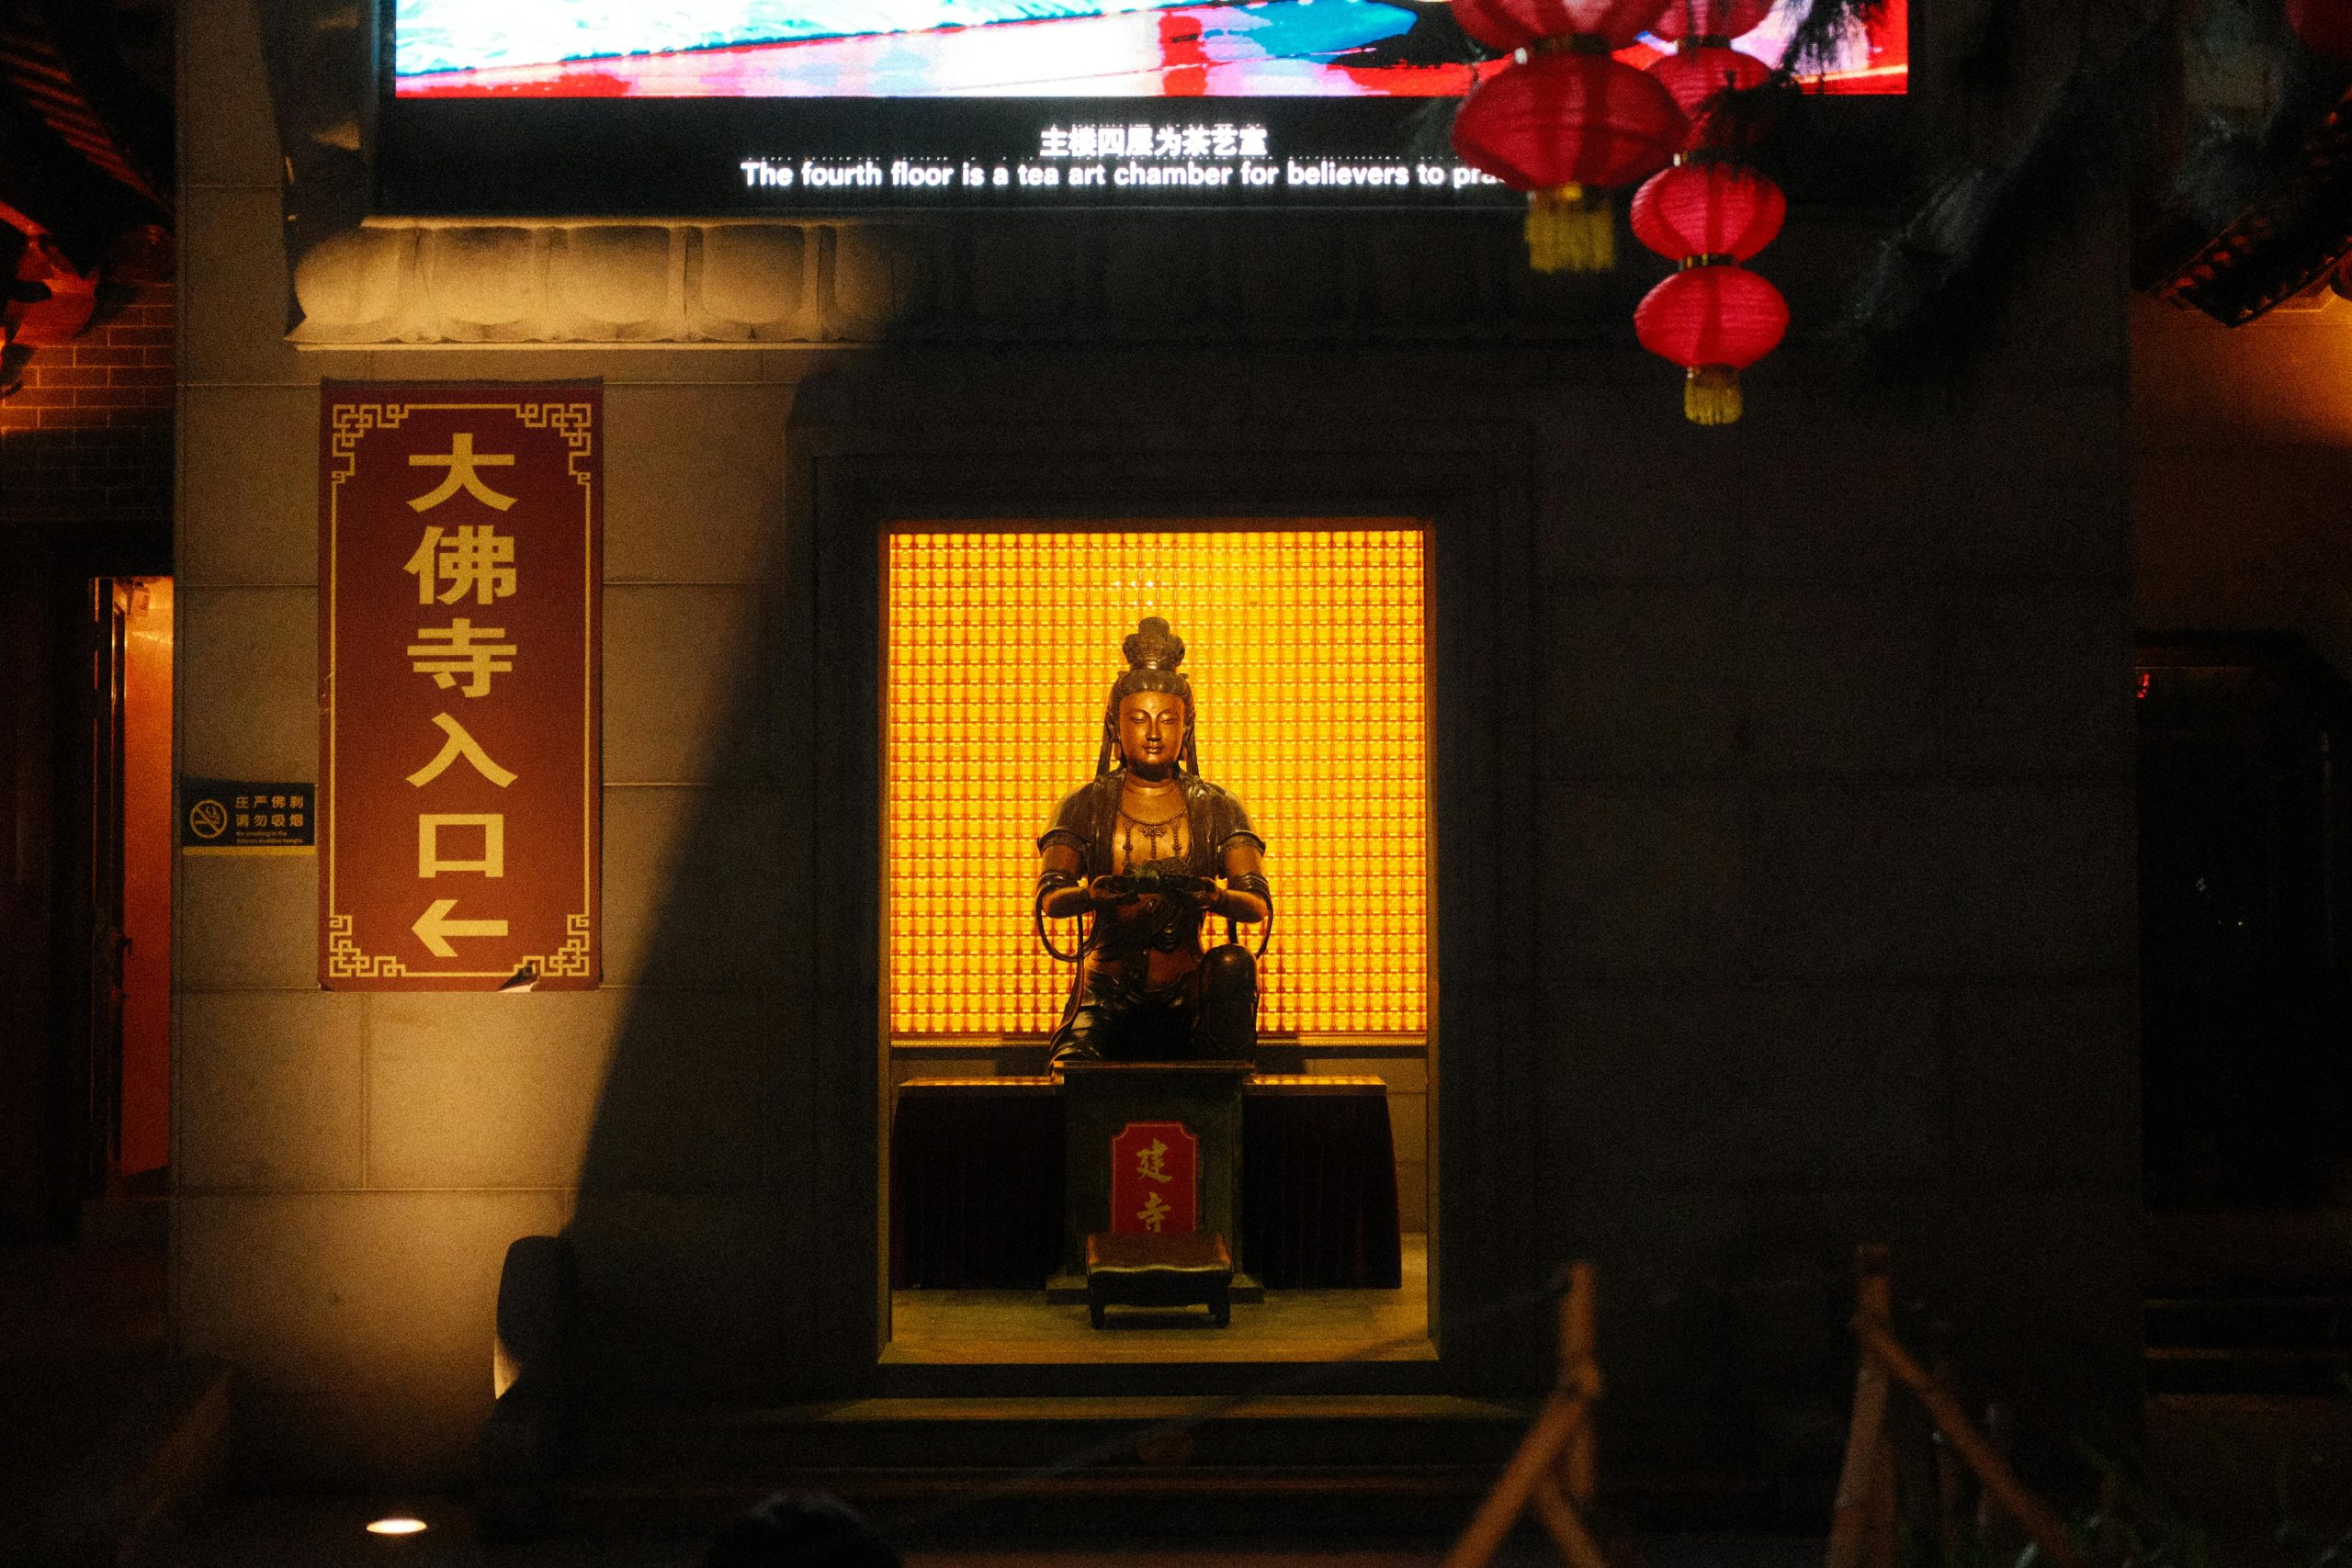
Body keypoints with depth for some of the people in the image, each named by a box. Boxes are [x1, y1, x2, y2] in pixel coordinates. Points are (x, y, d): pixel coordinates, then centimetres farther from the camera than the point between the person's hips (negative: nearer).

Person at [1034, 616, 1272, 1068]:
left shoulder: (1216, 808, 9)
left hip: (1186, 995, 2)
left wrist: (1216, 897, -30)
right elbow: (1049, 898, -8)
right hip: (1106, 991, -2)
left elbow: (1259, 903, -5)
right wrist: (1094, 894, -32)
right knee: (1072, 1068, -33)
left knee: (1232, 963, -31)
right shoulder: (1086, 805, 8)